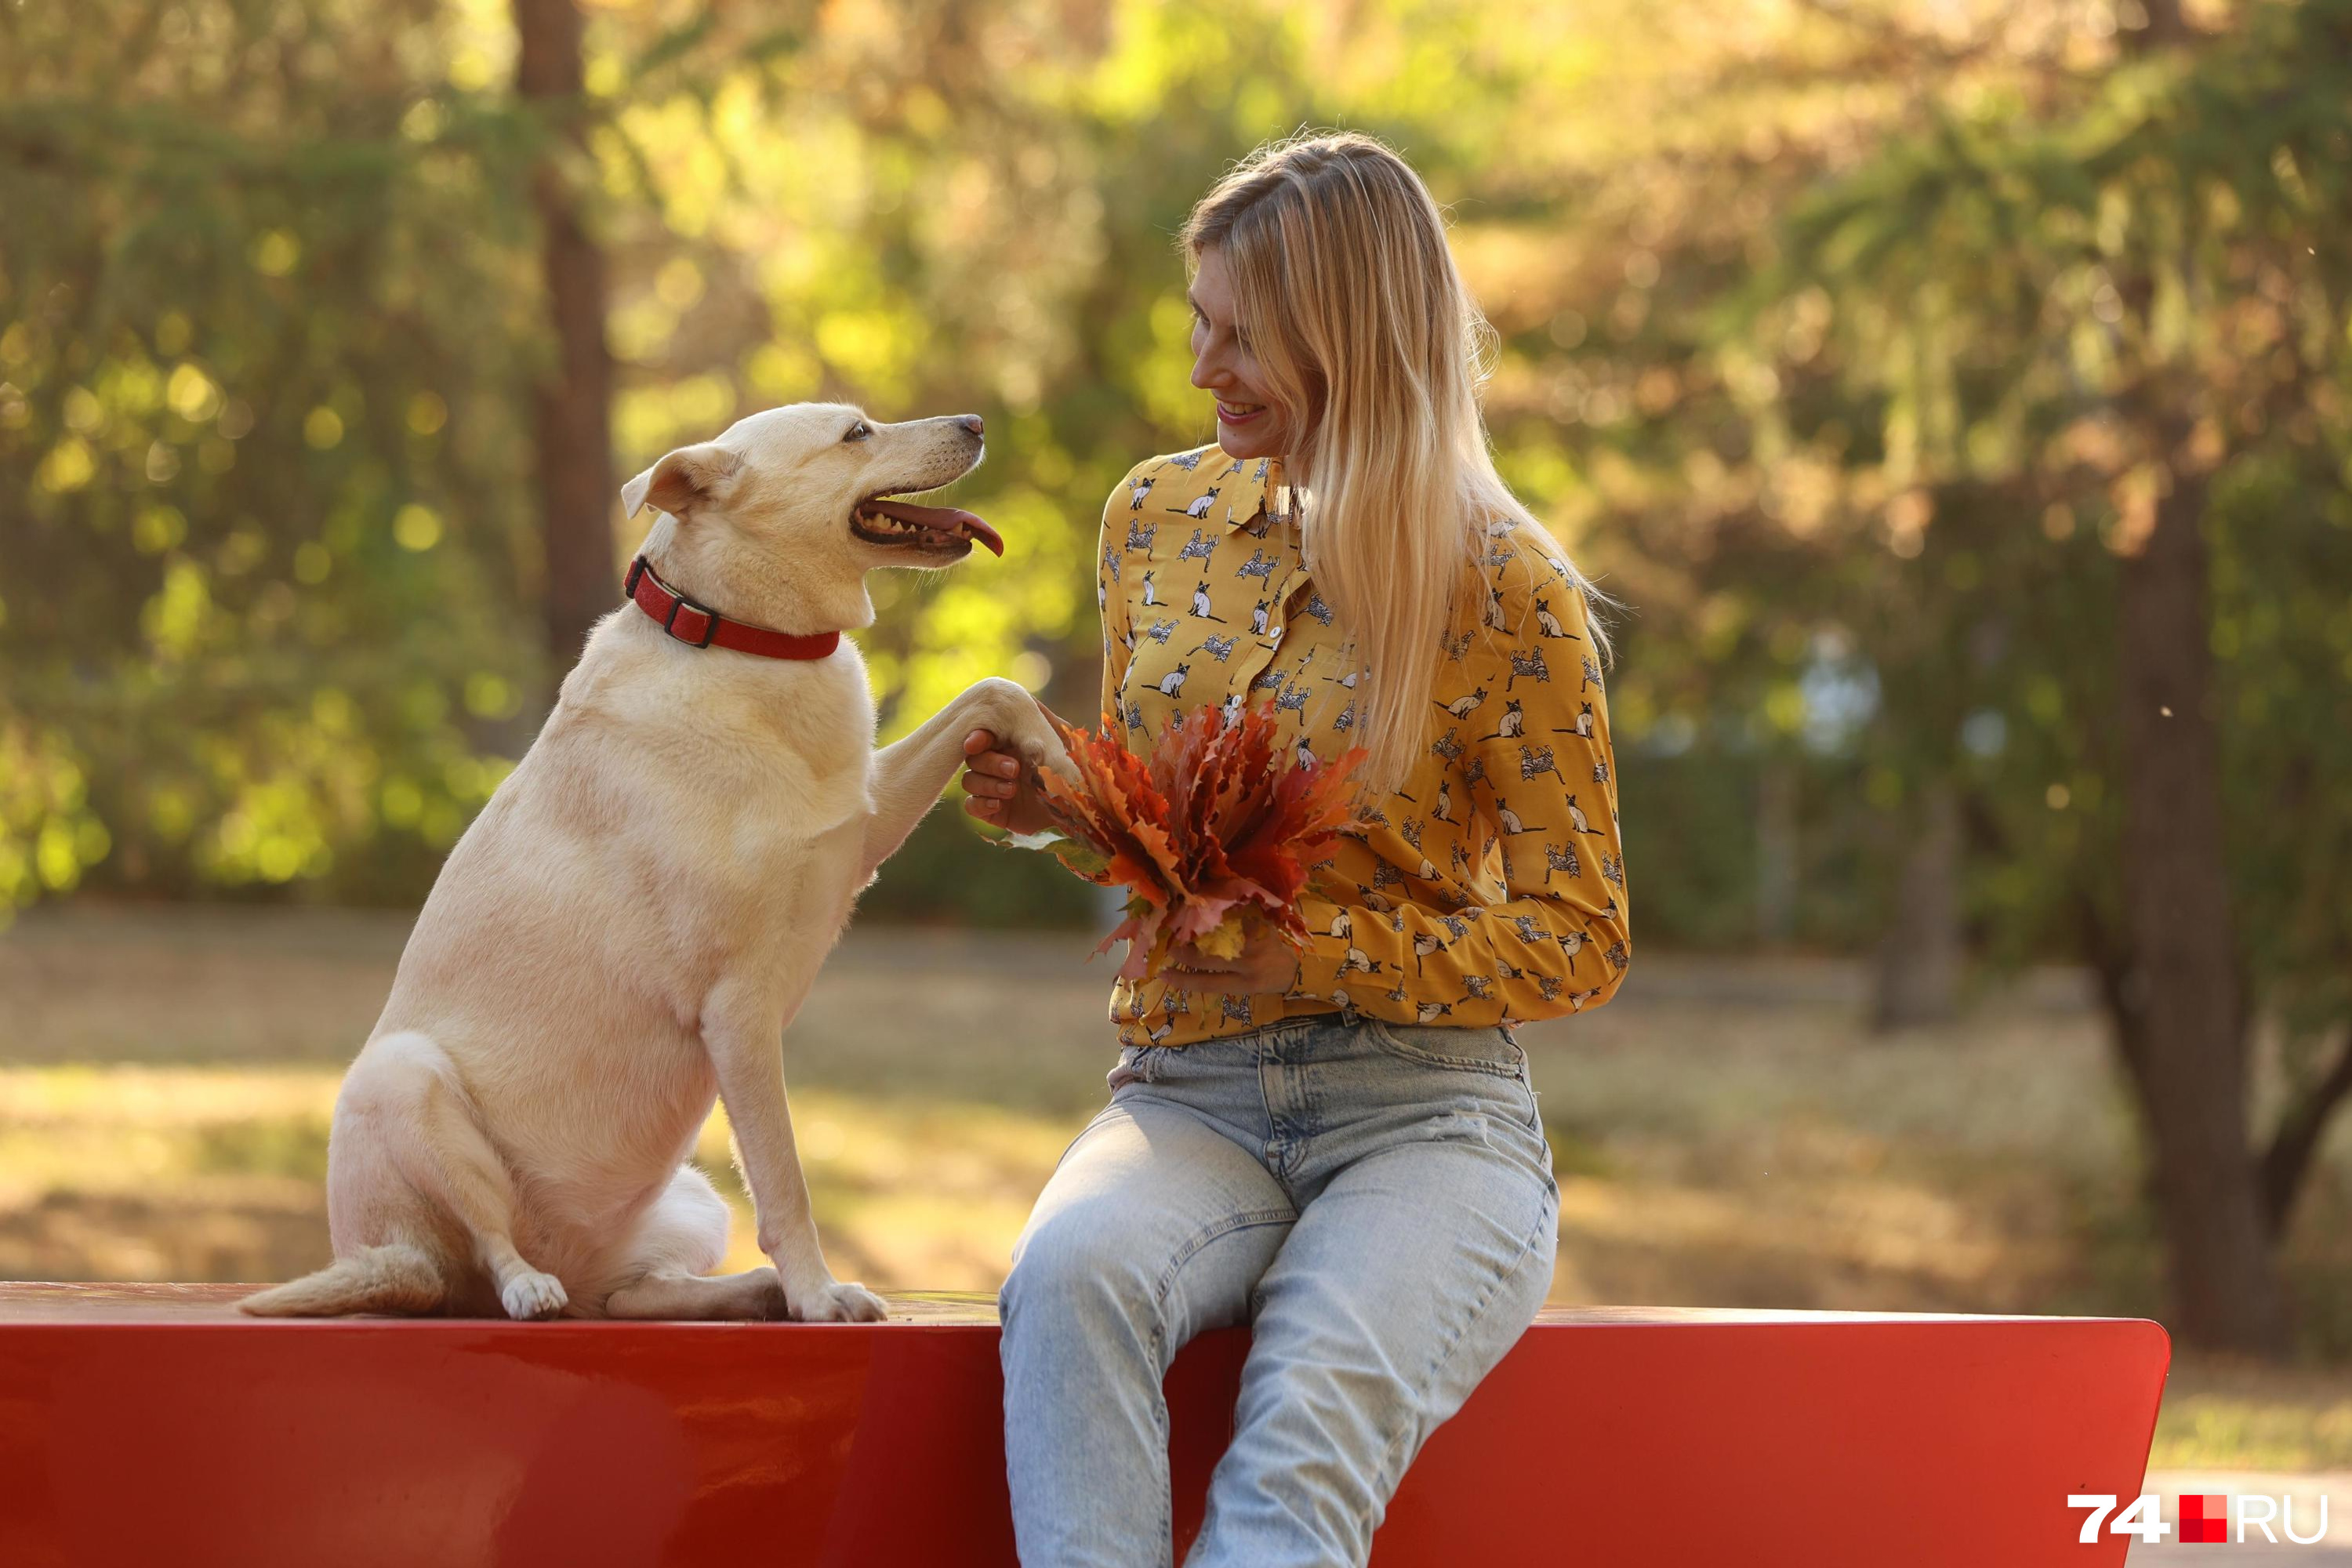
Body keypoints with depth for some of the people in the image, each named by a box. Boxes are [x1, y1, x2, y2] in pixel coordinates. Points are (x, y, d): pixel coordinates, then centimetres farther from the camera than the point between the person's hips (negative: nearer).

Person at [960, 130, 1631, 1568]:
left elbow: (1581, 939, -2)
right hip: (1188, 1096, 4)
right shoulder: (1160, 518, 12)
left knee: (1307, 1442, -35)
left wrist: (1323, 954, -14)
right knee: (1072, 1272, -34)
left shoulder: (1505, 588, -4)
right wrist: (1056, 801, 2)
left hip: (1425, 1114, -3)